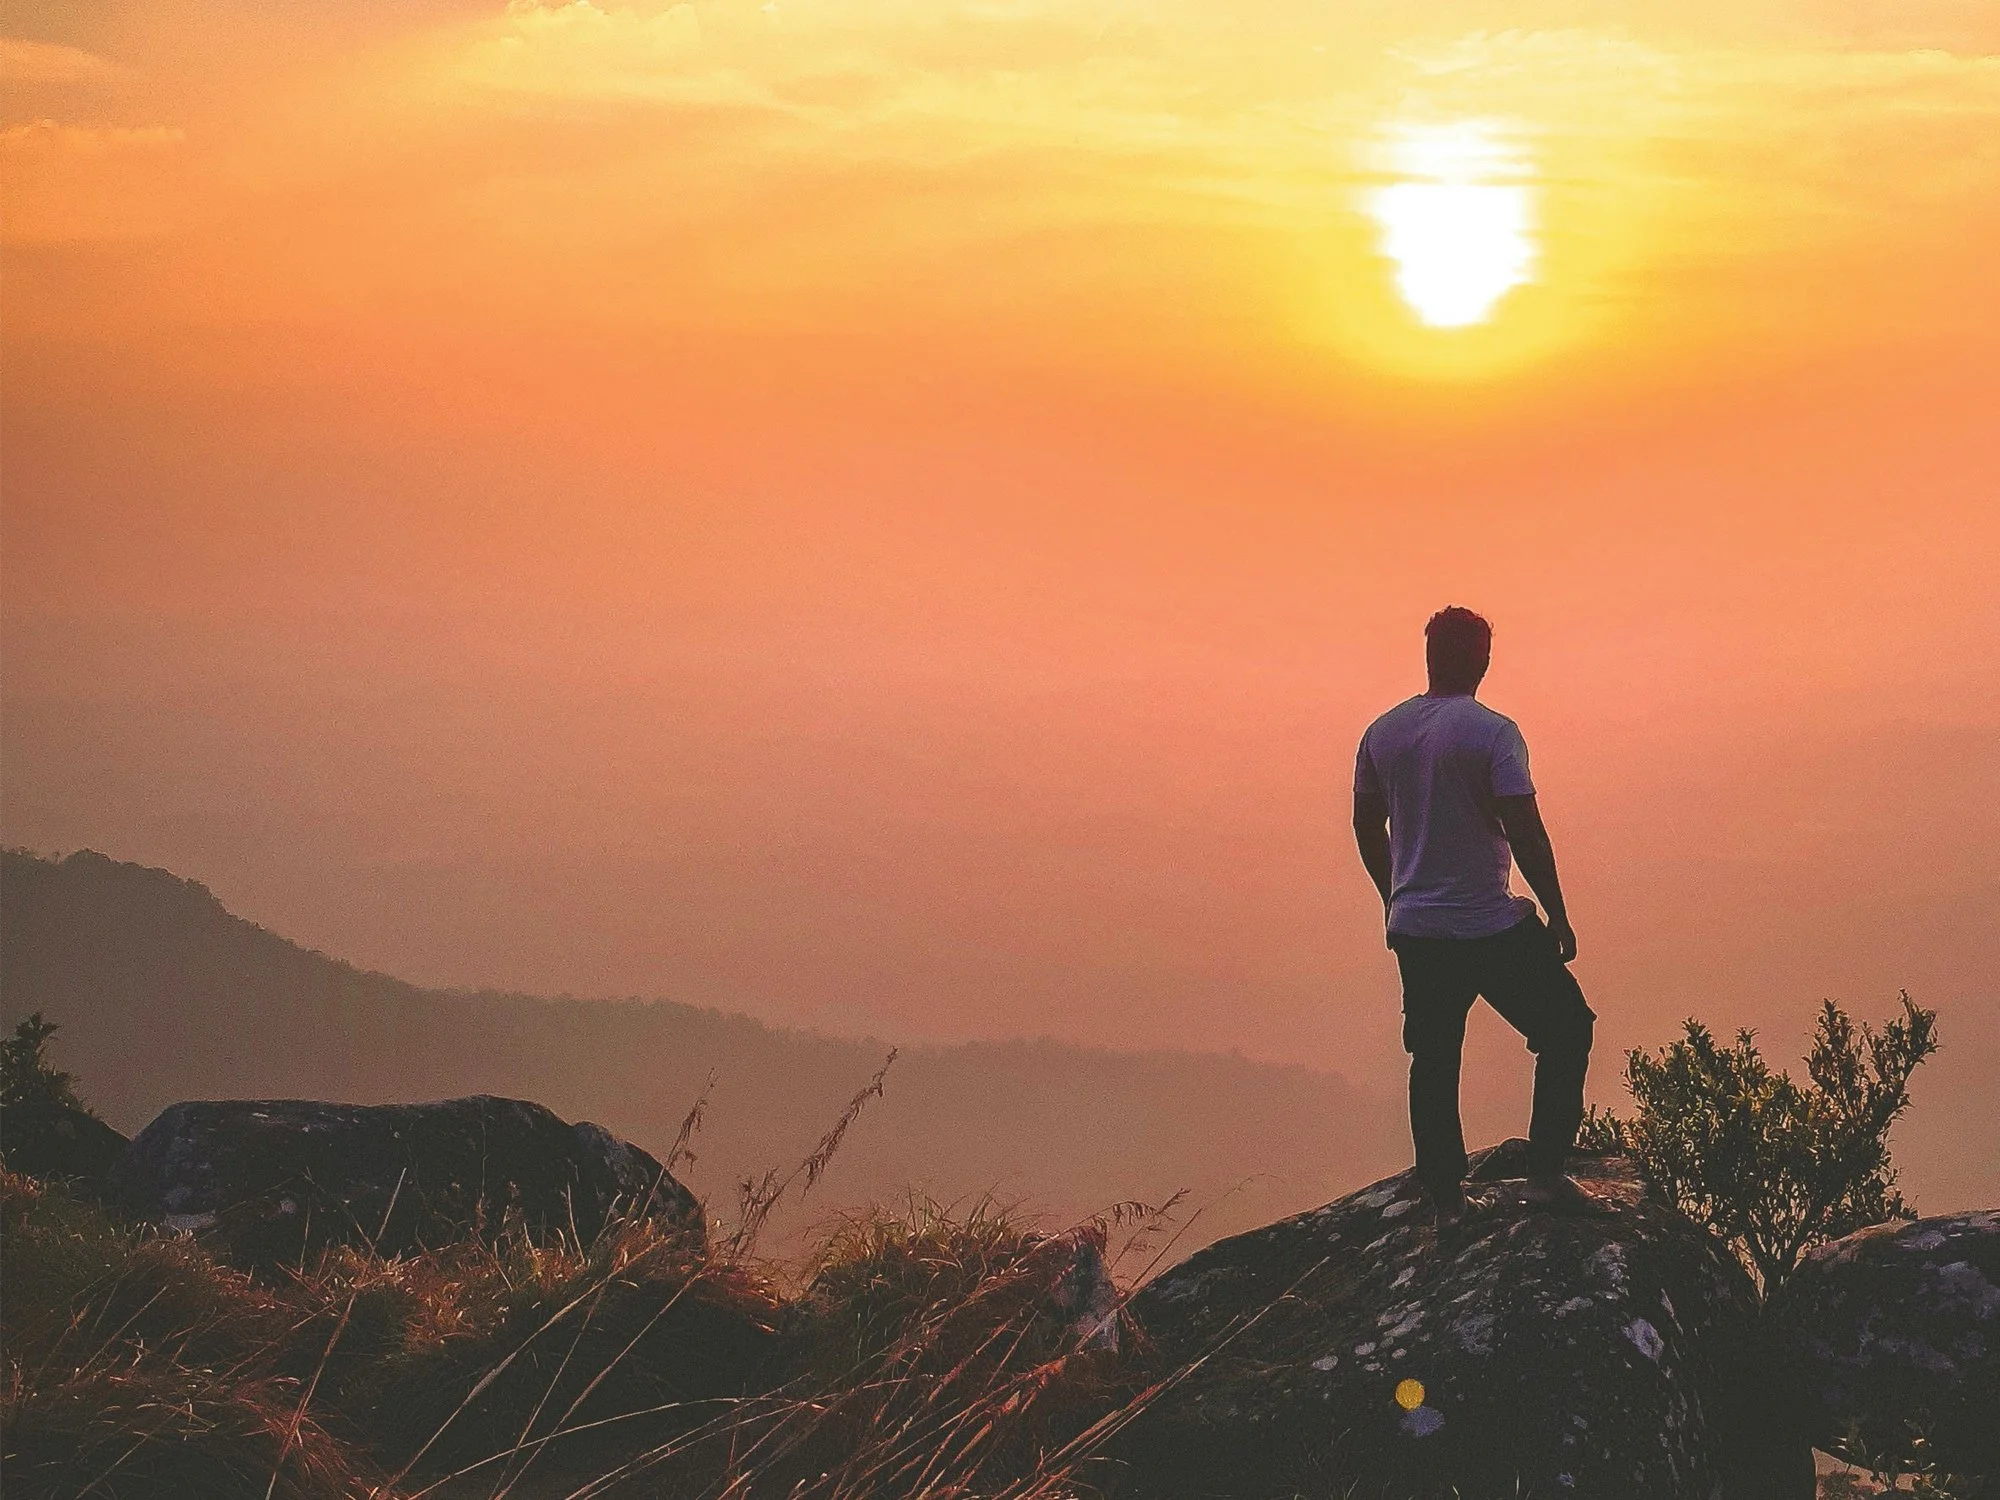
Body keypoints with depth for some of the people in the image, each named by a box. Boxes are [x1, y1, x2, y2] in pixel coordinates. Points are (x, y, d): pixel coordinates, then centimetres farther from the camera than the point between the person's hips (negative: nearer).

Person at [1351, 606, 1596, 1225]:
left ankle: (1445, 1201, 16)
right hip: (1492, 928, -5)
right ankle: (1546, 1174, 5)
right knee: (1566, 1030, 11)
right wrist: (1558, 916, -7)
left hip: (1414, 930, 5)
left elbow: (1367, 825, 14)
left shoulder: (1382, 732, 3)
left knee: (1432, 1061, 14)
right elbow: (1525, 833, -17)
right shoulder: (1493, 733, -14)